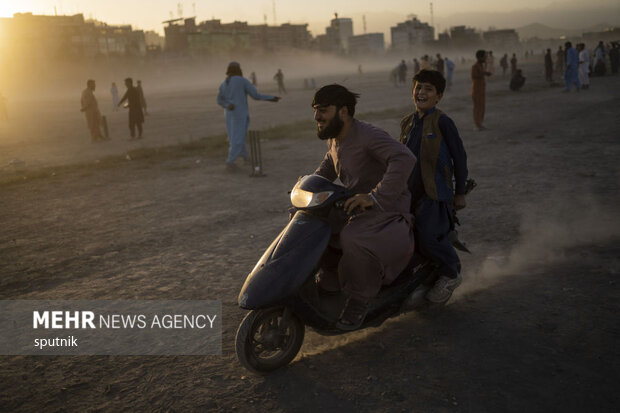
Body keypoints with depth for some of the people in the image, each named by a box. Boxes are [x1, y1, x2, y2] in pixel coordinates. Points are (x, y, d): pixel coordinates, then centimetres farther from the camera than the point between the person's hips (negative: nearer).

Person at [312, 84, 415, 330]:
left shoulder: (367, 135, -21)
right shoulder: (335, 140, 7)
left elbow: (404, 159, -36)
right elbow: (328, 167, 29)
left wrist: (375, 196, -41)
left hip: (388, 211, -10)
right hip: (356, 210, 10)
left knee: (353, 239, -37)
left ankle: (358, 299, -14)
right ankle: (329, 282, 20)